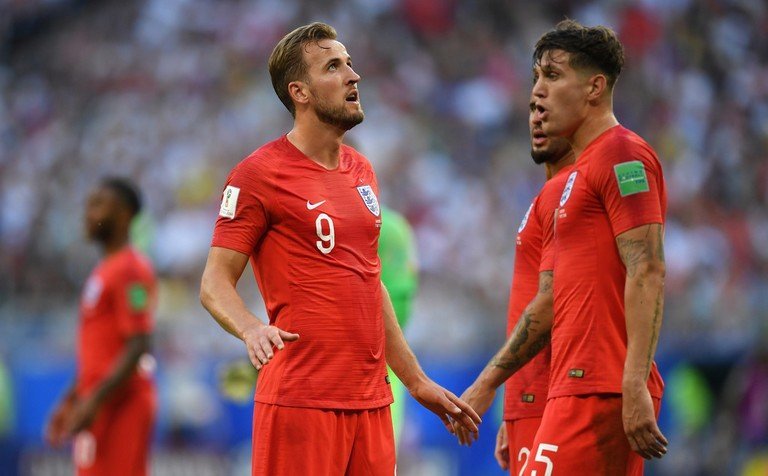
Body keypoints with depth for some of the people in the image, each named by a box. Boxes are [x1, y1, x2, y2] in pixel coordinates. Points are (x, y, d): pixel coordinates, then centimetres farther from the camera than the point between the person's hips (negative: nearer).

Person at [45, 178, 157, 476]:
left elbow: (137, 347, -19)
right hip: (96, 404, 10)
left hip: (119, 403, -10)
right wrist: (70, 401, 23)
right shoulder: (104, 271, 19)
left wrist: (95, 400, -23)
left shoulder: (130, 270, -12)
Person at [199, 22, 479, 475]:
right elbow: (215, 283, -8)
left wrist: (417, 381, 24)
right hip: (300, 401, -7)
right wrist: (251, 328, -29)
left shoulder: (362, 170, 18)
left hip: (371, 400, 7)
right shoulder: (259, 173, -5)